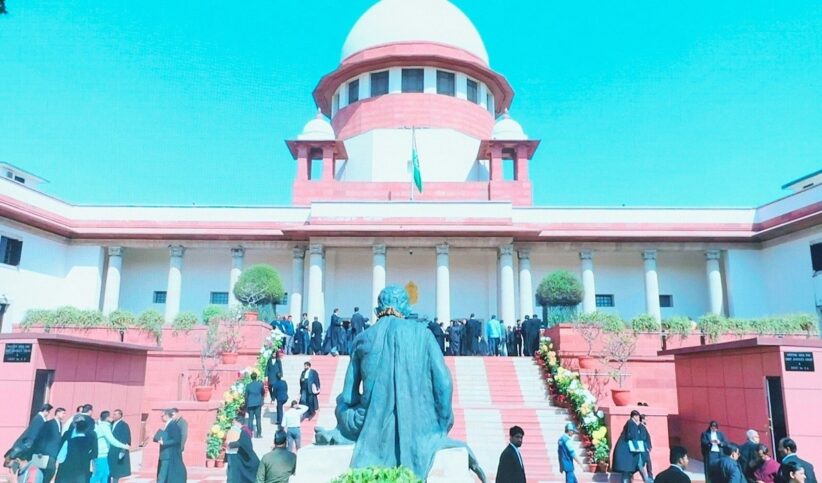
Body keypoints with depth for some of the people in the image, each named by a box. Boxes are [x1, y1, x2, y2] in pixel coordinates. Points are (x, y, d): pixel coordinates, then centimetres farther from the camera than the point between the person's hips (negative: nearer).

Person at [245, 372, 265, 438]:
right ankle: (259, 434, 3)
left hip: (250, 404, 0)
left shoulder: (248, 385, -4)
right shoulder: (260, 384, -5)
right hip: (258, 404, 0)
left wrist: (246, 406, 9)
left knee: (250, 419, 6)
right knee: (258, 419, 4)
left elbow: (246, 396, 0)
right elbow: (263, 392, 10)